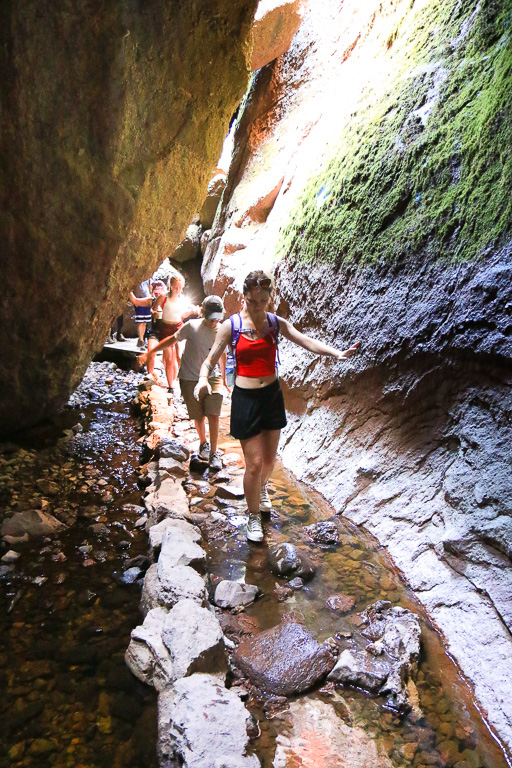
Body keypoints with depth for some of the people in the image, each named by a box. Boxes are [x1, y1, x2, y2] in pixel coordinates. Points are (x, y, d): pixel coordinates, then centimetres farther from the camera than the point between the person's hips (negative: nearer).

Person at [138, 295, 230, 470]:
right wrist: (149, 353, 1)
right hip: (190, 379, -1)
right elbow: (172, 340, 0)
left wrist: (224, 379, 23)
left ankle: (213, 453, 3)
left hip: (212, 378, 2)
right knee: (199, 417, 6)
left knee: (214, 416, -10)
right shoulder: (192, 327, -12)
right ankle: (203, 443, 35)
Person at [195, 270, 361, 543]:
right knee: (254, 463, -2)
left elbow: (306, 341, -11)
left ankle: (261, 488, 50)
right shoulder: (231, 325, -7)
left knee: (269, 459, 15)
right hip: (245, 398, -3)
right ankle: (254, 517, 22)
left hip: (272, 395, 3)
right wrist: (203, 378, -27)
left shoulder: (276, 323, 0)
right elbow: (210, 360, -4)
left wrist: (337, 353, -27)